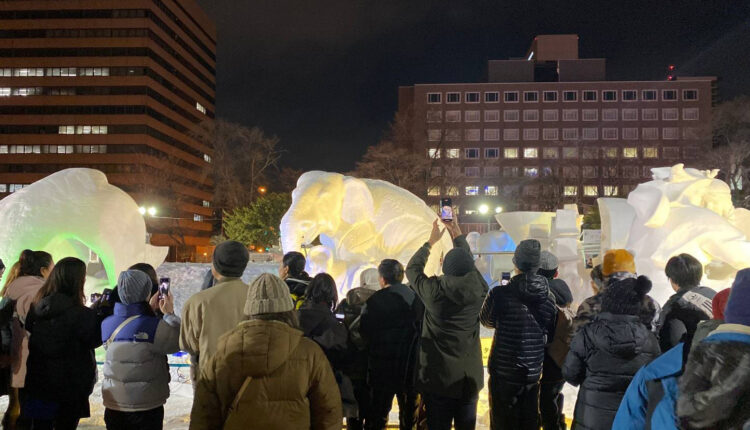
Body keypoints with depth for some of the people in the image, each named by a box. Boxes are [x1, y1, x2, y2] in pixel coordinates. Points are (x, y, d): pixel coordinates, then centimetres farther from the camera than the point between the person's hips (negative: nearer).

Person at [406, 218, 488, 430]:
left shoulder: (434, 291, -18)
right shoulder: (479, 290, -11)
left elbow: (412, 268, 2)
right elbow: (469, 263, 10)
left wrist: (431, 240, 14)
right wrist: (457, 233, 20)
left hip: (438, 379, -2)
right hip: (470, 378, 3)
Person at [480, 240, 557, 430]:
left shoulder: (500, 294, -17)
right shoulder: (548, 297, -5)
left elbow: (487, 321, 2)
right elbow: (550, 334, 6)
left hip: (503, 373, -3)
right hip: (533, 372, 3)